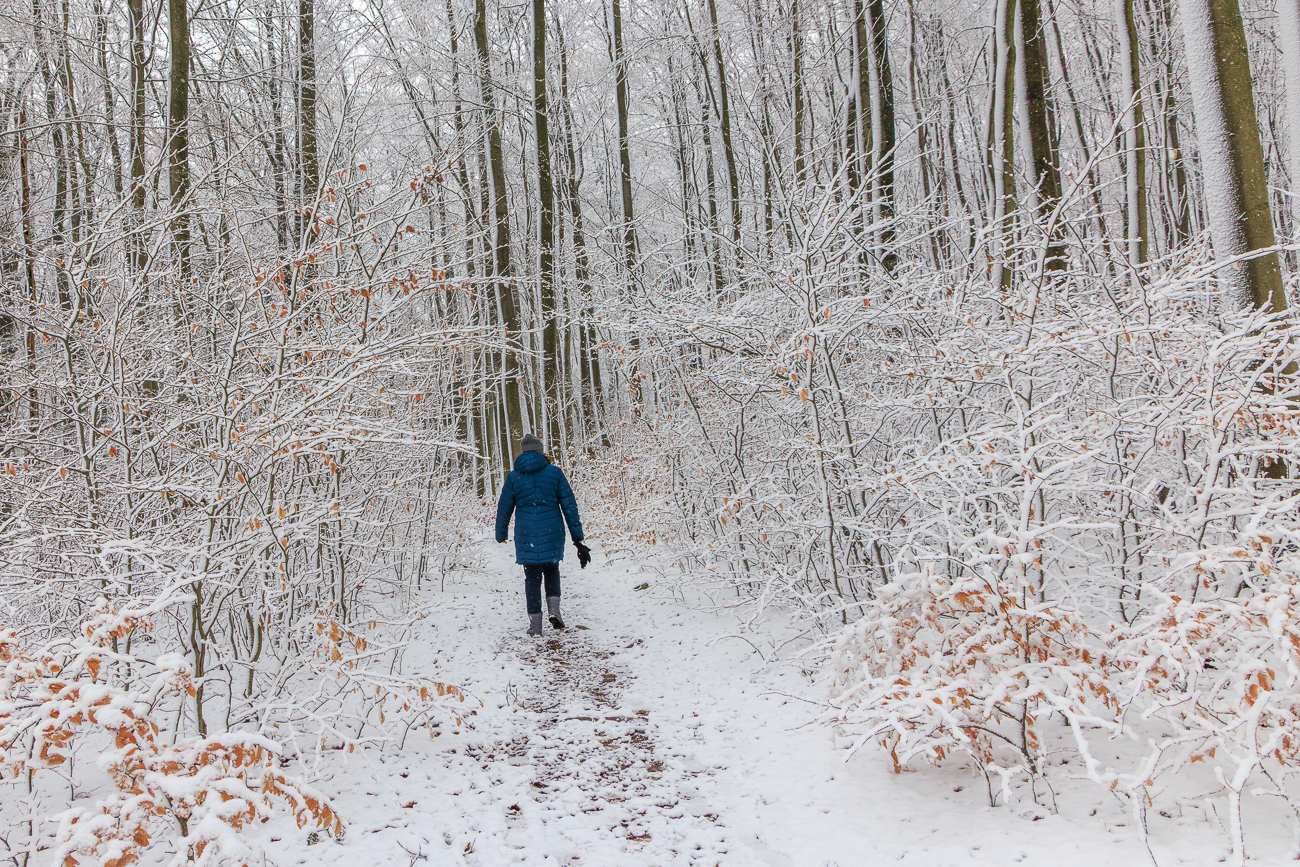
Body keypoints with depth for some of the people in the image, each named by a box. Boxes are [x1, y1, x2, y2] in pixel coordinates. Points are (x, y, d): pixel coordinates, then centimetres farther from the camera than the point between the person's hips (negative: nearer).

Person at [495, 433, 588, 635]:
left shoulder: (514, 476, 2)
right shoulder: (555, 473, 0)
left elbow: (504, 508, 8)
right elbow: (569, 506, 0)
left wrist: (501, 535, 22)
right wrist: (578, 538, 3)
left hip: (526, 535, 0)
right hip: (552, 534, 0)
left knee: (532, 577, 8)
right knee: (552, 570, 20)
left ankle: (535, 624, 7)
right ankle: (554, 610, 2)